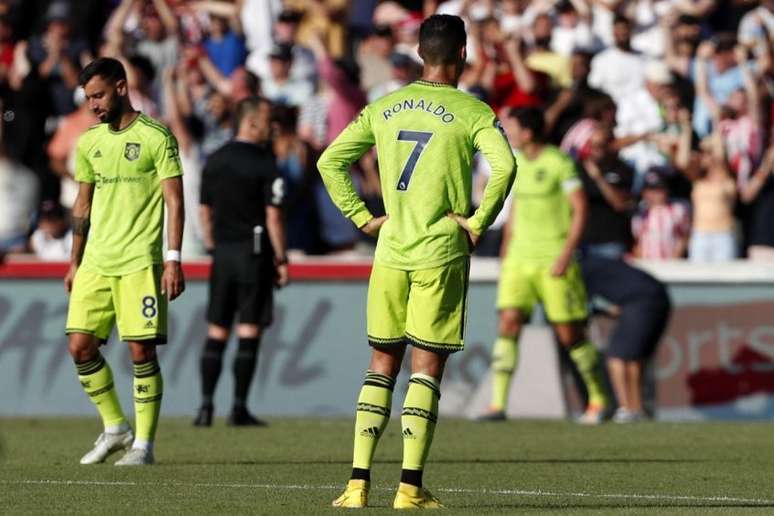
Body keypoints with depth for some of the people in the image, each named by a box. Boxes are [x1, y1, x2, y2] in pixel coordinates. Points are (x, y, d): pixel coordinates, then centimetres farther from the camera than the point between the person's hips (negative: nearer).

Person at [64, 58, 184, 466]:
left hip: (139, 262, -6)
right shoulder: (89, 142, 13)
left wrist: (174, 260, -13)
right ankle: (115, 427, 15)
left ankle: (144, 444, 1)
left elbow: (174, 201, -6)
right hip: (95, 261, 6)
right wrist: (75, 262, 19)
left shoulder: (156, 137, -5)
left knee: (141, 351, -7)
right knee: (80, 345, -1)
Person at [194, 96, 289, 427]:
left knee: (216, 331, 8)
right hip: (254, 251, -5)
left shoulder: (215, 162, 9)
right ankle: (239, 408, -1)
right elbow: (273, 216, -13)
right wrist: (281, 259, -6)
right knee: (249, 331, 0)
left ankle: (206, 405, 2)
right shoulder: (265, 164, -9)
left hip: (222, 251, 5)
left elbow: (205, 211, 13)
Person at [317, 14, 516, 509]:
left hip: (391, 250, 4)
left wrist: (363, 218, 9)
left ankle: (359, 482, 3)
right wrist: (479, 223, -11)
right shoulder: (471, 112, -5)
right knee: (427, 369, 1)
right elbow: (504, 165, -21)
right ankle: (411, 487, -4)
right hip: (442, 254, -4)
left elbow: (330, 161, 9)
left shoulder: (383, 109, 9)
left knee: (382, 364, 10)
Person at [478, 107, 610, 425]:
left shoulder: (559, 163, -9)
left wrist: (567, 253, -16)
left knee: (569, 334, -1)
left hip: (554, 261, -6)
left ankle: (599, 399, 16)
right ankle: (498, 404, -9)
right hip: (520, 256, 6)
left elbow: (581, 208, -10)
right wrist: (506, 253, 20)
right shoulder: (516, 164, 11)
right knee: (508, 323, -8)